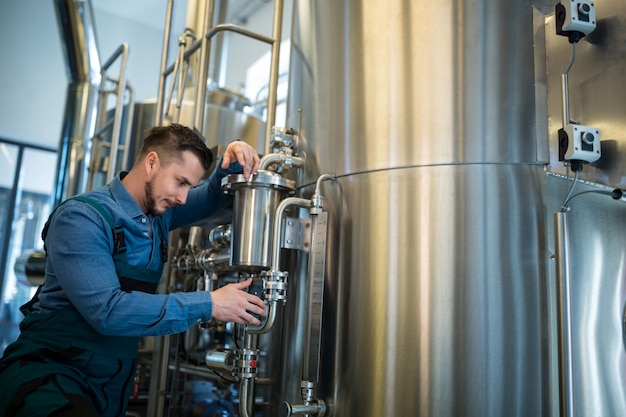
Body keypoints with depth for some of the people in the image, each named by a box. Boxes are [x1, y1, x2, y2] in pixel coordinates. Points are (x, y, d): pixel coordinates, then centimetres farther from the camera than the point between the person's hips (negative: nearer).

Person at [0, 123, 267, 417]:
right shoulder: (82, 218, -16)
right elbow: (107, 310, -25)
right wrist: (208, 305, -24)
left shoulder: (160, 211, 5)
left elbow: (214, 197, 19)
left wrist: (232, 163, -4)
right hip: (47, 371, -6)